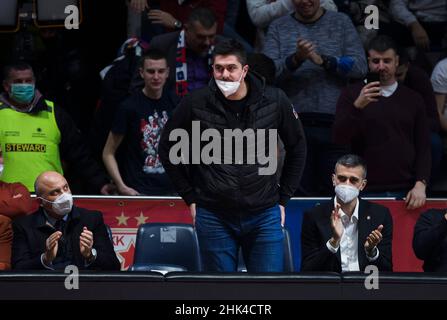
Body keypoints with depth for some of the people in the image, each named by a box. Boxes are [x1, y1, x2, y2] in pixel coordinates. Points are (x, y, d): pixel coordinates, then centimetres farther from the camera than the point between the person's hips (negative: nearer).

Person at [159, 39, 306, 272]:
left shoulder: (274, 101, -2)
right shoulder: (195, 104, -5)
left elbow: (297, 148, 13)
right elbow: (168, 150, 9)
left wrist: (283, 198, 11)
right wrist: (190, 198, 6)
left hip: (264, 216, 0)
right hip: (214, 216, 0)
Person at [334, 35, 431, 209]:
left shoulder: (413, 99, 10)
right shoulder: (352, 95, 5)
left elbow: (423, 147, 8)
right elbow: (339, 137, -6)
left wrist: (420, 184, -7)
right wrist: (358, 106, -21)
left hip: (404, 193, 1)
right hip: (365, 191, -1)